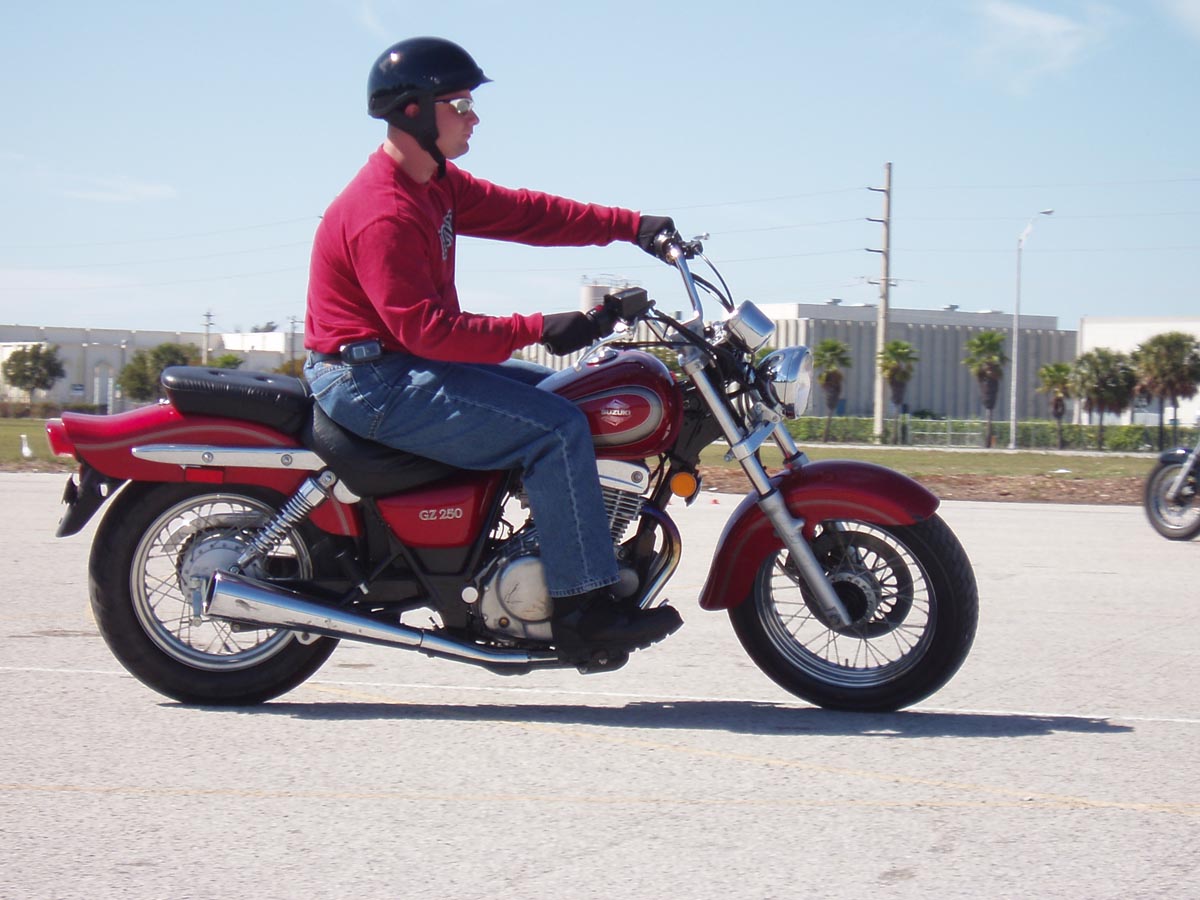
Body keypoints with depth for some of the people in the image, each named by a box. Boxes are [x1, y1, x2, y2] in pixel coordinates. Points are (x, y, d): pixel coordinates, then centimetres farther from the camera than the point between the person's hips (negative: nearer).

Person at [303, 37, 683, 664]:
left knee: (562, 397, 14)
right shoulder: (383, 214, -22)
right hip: (373, 381, -11)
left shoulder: (436, 184, 11)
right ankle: (582, 612, -17)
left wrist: (629, 226, 1)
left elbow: (522, 213, 9)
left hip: (410, 363, 11)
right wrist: (538, 329, -27)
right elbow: (425, 329, -27)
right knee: (556, 429, -19)